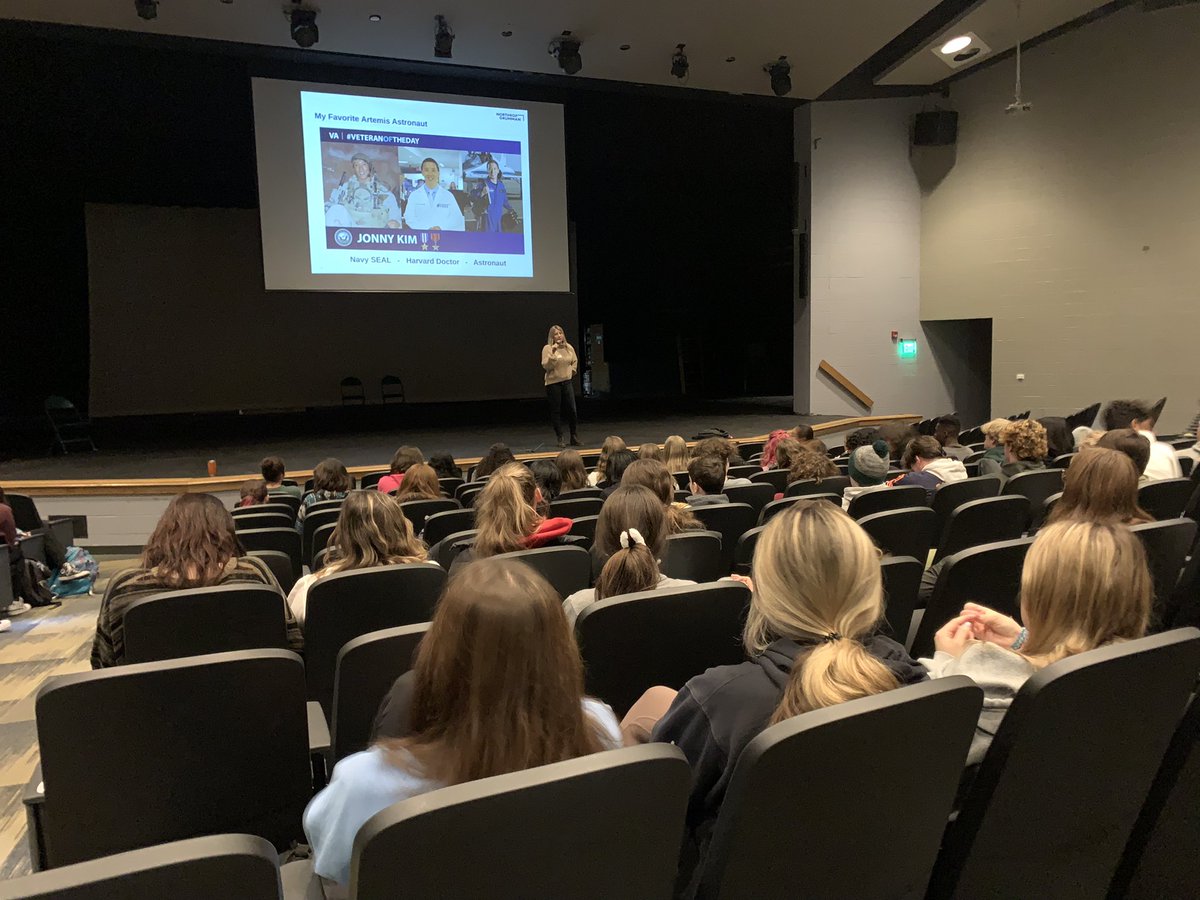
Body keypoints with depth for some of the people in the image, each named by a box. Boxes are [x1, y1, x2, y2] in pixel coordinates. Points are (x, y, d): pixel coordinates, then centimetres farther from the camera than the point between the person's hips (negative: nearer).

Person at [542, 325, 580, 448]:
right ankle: (559, 439, 10)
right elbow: (546, 366, -15)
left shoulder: (569, 348, 7)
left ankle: (574, 437, 13)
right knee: (556, 411, 1)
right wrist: (552, 354, -24)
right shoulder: (547, 348, -7)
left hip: (567, 381, 4)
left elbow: (575, 361, 24)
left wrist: (572, 371, 12)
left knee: (572, 410, 1)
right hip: (553, 383, -3)